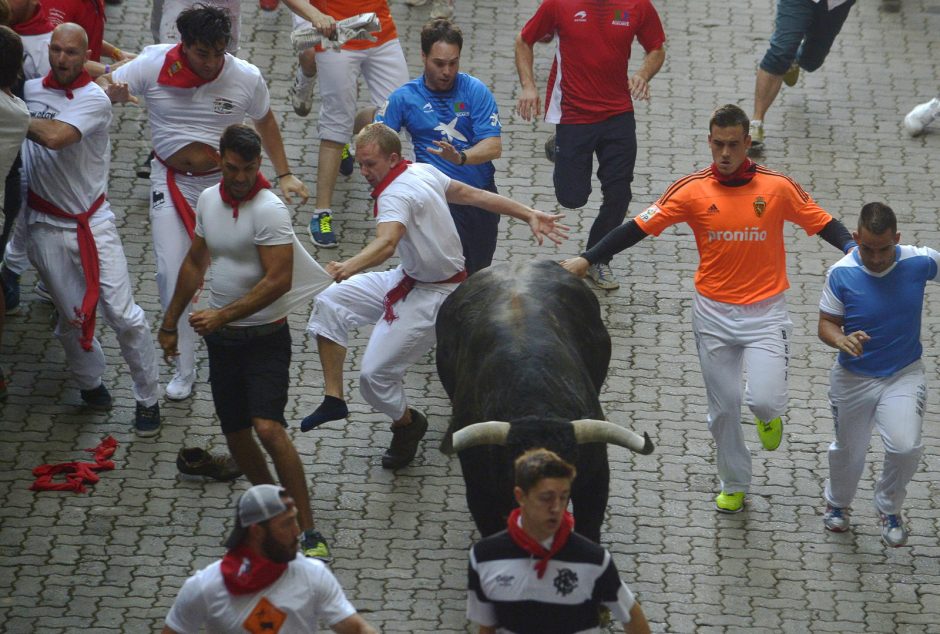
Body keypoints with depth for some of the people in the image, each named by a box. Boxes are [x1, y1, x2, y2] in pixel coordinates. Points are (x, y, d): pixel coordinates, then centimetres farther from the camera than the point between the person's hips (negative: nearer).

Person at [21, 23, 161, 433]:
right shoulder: (31, 89, 3)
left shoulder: (94, 99, -12)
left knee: (124, 315, -4)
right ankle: (90, 381, 34)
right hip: (46, 227, 3)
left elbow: (55, 137, -27)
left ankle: (148, 399, 11)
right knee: (71, 318, 8)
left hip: (92, 224, -3)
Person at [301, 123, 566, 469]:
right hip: (408, 279, 11)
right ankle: (334, 399, -2)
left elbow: (386, 243, -47)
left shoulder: (396, 194, -28)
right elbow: (474, 195, 8)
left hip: (432, 296, -11)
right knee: (330, 302, -3)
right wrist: (530, 215, 14)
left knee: (375, 374, -9)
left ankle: (407, 422, 23)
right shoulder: (423, 171, 1)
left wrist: (347, 268, -64)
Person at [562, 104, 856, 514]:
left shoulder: (777, 186, -7)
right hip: (714, 313, 2)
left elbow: (823, 223, 1)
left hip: (764, 312, -2)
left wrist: (853, 249, -18)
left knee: (764, 400, -17)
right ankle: (733, 486, 29)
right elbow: (640, 227, -6)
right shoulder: (692, 190, -6)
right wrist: (586, 260, -10)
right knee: (724, 406, 9)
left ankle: (768, 415, 21)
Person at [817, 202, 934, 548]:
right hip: (854, 378, 0)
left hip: (904, 376, 0)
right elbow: (826, 324, -10)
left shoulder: (919, 262, -17)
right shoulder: (841, 274, -19)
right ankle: (837, 503, 51)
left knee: (906, 447, -20)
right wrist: (841, 340, -31)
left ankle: (889, 508, 11)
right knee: (849, 452, 17)